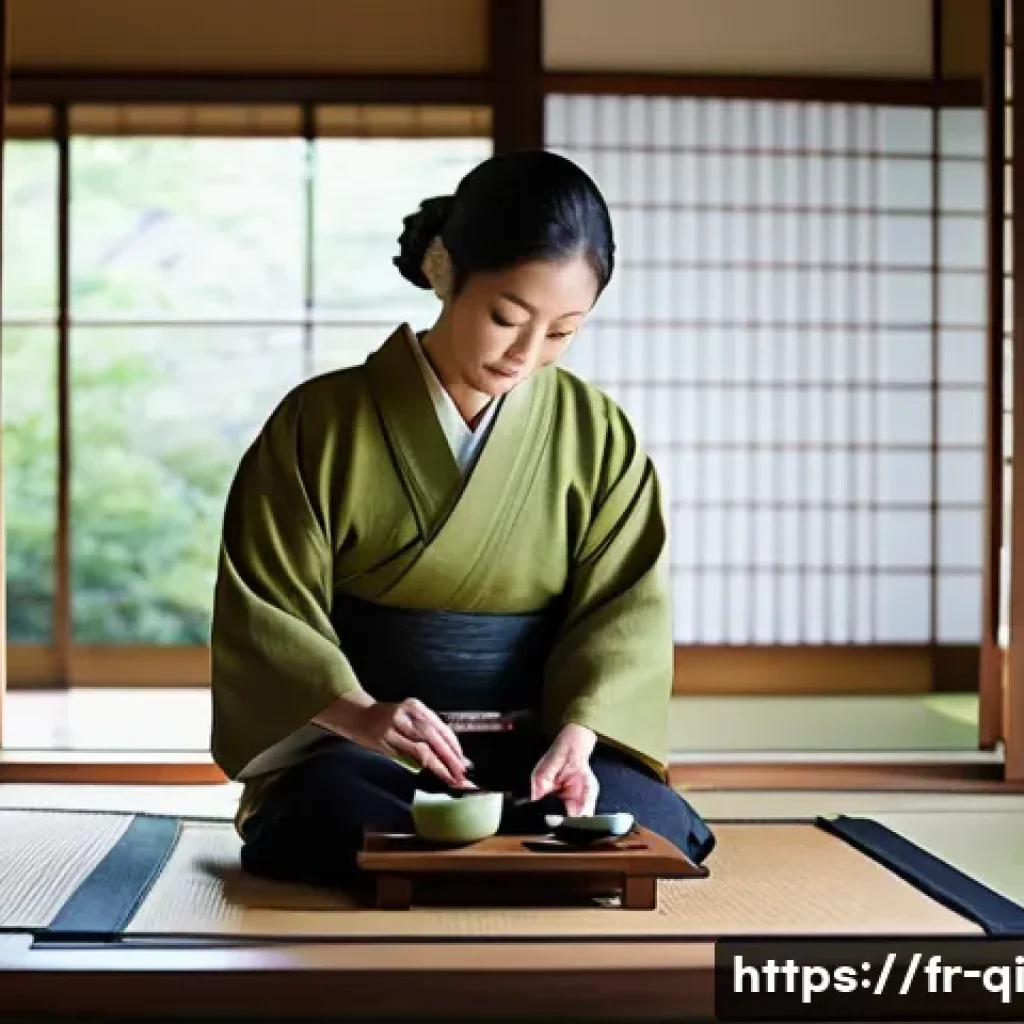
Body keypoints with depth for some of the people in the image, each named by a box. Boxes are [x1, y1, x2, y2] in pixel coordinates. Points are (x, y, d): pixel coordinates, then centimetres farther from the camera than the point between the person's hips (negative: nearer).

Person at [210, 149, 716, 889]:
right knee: (333, 819, -36)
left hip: (539, 743, 2)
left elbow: (623, 610, -2)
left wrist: (575, 736, -23)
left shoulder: (596, 434, 5)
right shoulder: (321, 423, -2)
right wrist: (361, 714, -25)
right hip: (355, 749, -2)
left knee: (652, 828, -28)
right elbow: (265, 615, -5)